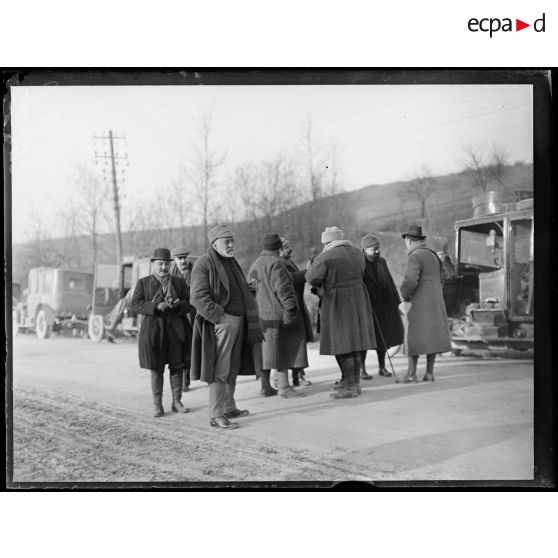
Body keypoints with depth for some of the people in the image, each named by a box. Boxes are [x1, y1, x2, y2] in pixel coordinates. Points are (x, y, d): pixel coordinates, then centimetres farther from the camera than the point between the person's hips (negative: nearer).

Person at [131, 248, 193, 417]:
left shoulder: (177, 283, 11)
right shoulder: (143, 283, 4)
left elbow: (188, 304, 9)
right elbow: (135, 305, -5)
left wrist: (178, 304, -14)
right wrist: (156, 306, -19)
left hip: (175, 329, 2)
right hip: (153, 330, -2)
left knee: (177, 366, 3)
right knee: (156, 369, 2)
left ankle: (177, 402, 14)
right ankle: (158, 405, 9)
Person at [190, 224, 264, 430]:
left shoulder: (231, 263, 18)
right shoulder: (203, 264, -10)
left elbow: (242, 292, 26)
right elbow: (198, 297, -18)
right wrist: (220, 317, -21)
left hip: (237, 322, 9)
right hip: (220, 323, -9)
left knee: (233, 369, 15)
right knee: (220, 370, -7)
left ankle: (228, 407, 27)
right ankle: (216, 415, -4)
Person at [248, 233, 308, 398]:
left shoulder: (254, 265, 16)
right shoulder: (275, 263, -12)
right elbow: (282, 288, -19)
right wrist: (291, 307, -18)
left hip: (260, 315, 9)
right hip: (276, 314, -9)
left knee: (265, 350, 11)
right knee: (282, 348, -5)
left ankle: (265, 387, 14)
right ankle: (283, 386, -6)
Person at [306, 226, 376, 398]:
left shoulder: (325, 257, -14)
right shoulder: (357, 252, 6)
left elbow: (314, 280, -11)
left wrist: (310, 269, 9)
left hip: (337, 302, -7)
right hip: (358, 298, 7)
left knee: (341, 345, -3)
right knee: (354, 341, 16)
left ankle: (350, 386, -3)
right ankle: (355, 381, 24)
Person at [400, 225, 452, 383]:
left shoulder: (415, 256, -11)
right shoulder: (432, 255, 16)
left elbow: (410, 280, -24)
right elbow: (440, 279, 18)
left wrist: (405, 295, -8)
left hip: (419, 303, -7)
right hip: (435, 302, 8)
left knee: (414, 336, -2)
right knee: (432, 334, 7)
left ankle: (412, 373, -3)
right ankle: (429, 372, 7)